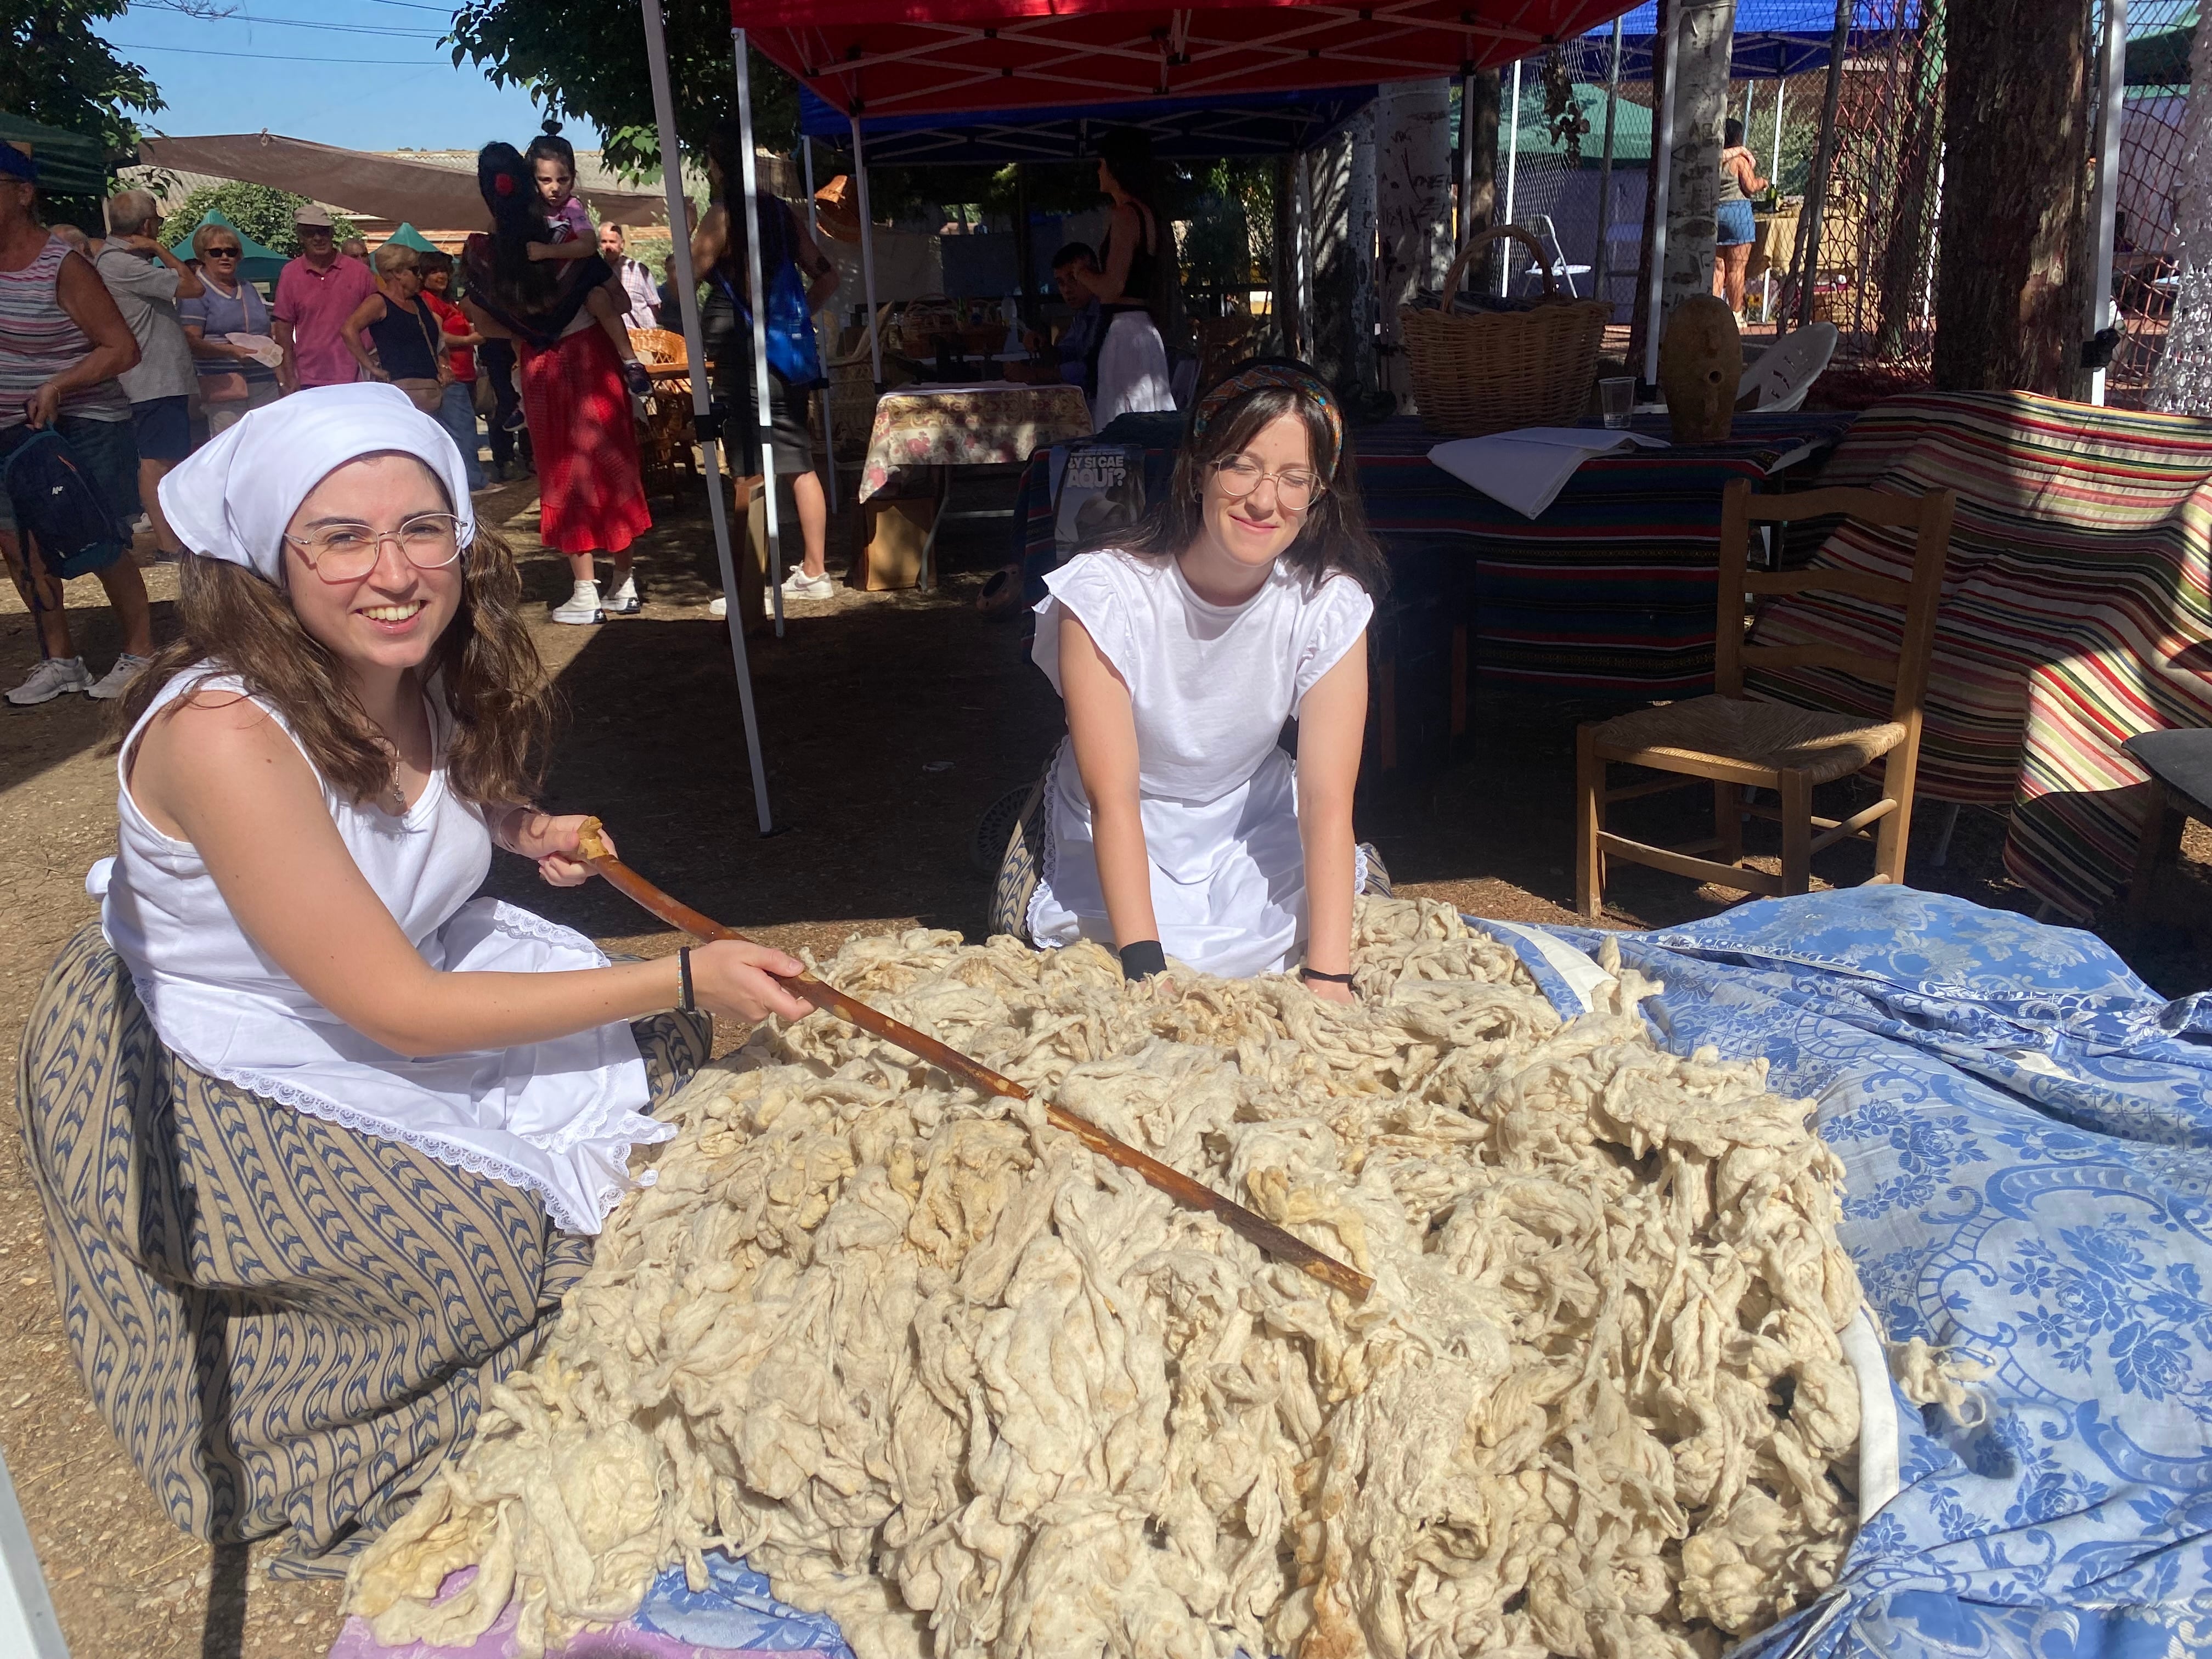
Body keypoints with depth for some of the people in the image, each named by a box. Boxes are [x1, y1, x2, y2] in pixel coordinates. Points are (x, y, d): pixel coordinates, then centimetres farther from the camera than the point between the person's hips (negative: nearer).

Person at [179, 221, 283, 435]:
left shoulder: (250, 289, 21)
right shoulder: (195, 292, 1)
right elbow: (191, 343, -7)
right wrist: (229, 350, -22)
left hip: (266, 387, 6)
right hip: (226, 390, -6)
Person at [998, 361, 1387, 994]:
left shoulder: (1330, 604, -19)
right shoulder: (1103, 593, -27)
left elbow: (1327, 800, -22)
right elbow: (1113, 798, -26)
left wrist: (1327, 979, -30)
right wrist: (1146, 969, -33)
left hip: (1255, 822, 2)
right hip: (1120, 835, -1)